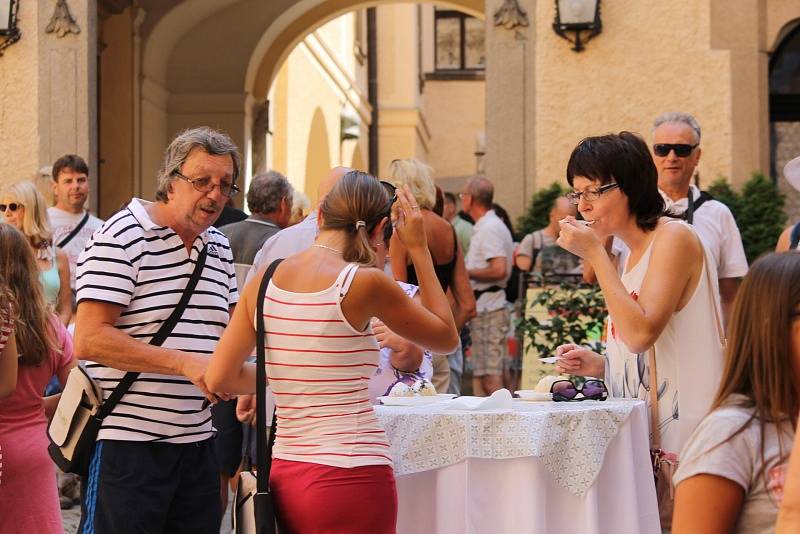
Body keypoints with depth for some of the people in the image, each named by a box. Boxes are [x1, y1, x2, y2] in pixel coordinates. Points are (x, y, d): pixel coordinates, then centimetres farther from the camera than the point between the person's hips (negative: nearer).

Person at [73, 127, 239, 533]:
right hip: (126, 443, -7)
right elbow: (89, 340, -18)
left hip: (197, 441, 7)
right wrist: (184, 363, -23)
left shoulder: (219, 248, 15)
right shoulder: (120, 238, -10)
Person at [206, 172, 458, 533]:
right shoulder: (365, 283, -10)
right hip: (351, 474, -6)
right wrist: (419, 249, 8)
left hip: (283, 475, 6)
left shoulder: (266, 280, 4)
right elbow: (447, 337, 4)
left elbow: (220, 378, 5)